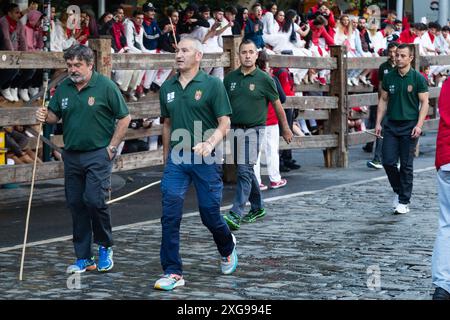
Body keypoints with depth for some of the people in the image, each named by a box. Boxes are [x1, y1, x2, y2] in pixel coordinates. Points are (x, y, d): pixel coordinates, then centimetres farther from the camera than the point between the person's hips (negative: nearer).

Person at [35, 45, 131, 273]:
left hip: (98, 154, -5)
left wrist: (111, 147, -7)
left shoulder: (106, 86, -8)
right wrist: (44, 116, -9)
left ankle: (105, 247, 8)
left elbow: (124, 118, -4)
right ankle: (83, 258, 16)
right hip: (72, 155, 6)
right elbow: (54, 116, 14)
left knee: (95, 200, -15)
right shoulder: (63, 88, 6)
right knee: (76, 205, 7)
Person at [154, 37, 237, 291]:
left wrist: (210, 144, -25)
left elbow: (224, 123, -8)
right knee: (170, 217, -6)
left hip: (205, 159, -4)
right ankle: (173, 273, -1)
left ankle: (228, 248, 38)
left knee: (210, 215, 6)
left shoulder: (213, 85, -5)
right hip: (176, 160, 4)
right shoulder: (167, 88, 9)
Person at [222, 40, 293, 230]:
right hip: (234, 129, 5)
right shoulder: (230, 78, 6)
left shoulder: (264, 79, -5)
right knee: (246, 171, 14)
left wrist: (285, 129, 11)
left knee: (244, 171, -13)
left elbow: (277, 105, 5)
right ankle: (257, 208, 30)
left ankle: (236, 214, -18)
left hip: (253, 130, -5)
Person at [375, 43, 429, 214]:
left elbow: (424, 103, -4)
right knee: (388, 162, -1)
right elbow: (383, 100, 12)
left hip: (409, 126, -3)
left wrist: (419, 125, -13)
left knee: (406, 165, 0)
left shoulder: (418, 78, -5)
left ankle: (404, 202, 8)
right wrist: (378, 123, 5)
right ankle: (398, 191, 23)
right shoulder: (389, 77, 6)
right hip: (391, 125, 4)